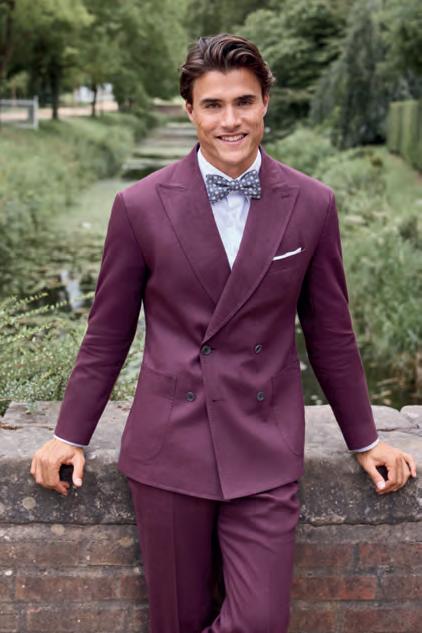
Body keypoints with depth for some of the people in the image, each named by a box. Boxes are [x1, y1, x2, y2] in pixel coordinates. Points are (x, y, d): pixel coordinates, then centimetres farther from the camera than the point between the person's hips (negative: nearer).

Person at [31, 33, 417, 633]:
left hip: (266, 450, 1)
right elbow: (108, 332, 5)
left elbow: (330, 333, 8)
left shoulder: (313, 205, 0)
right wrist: (70, 435, 9)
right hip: (169, 448, 0)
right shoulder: (140, 206, -3)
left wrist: (364, 439, 14)